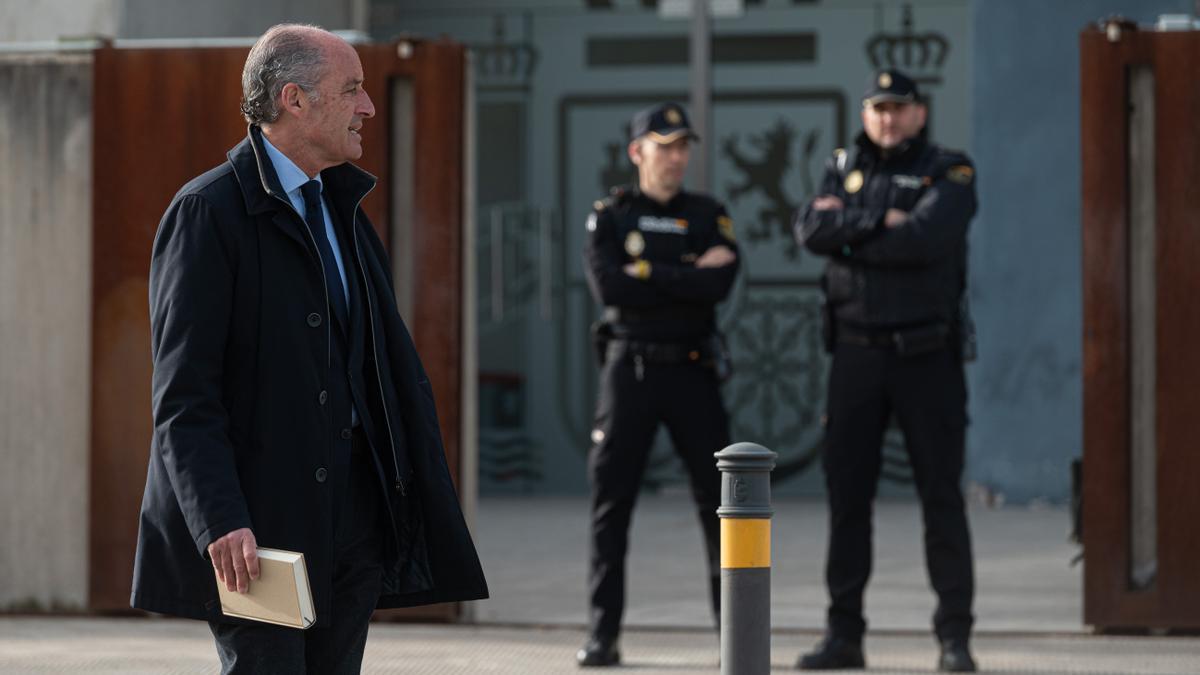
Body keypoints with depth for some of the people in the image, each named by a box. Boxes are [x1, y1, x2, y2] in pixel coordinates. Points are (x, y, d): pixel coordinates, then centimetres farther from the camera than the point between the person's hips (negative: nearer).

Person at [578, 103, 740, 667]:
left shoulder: (708, 216, 7)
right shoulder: (609, 217, 5)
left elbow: (718, 286, -11)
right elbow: (607, 287, -12)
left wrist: (646, 273, -12)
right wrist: (688, 276, -11)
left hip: (692, 371, 1)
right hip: (628, 368, -1)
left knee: (717, 499, 0)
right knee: (611, 499, -2)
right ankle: (603, 635, 3)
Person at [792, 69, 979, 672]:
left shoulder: (949, 173, -1)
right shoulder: (845, 168, 12)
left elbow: (925, 238, -19)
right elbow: (810, 229, -6)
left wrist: (848, 232, -10)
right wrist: (879, 222, -15)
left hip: (926, 354, -3)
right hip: (857, 351, 3)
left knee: (941, 494, -2)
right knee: (846, 492, 3)